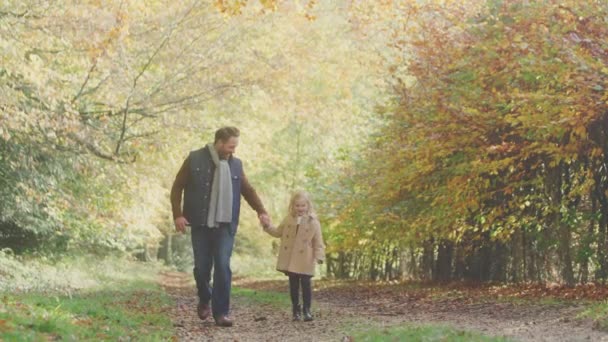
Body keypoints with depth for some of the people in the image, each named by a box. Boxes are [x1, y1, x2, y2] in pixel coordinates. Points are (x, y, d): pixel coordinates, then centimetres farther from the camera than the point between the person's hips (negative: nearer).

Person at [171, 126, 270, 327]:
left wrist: (261, 211, 0)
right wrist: (178, 214, -7)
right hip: (200, 224, -1)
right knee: (202, 267, 2)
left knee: (223, 267, -8)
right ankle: (204, 300, 30)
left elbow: (248, 190, 15)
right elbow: (177, 187, 2)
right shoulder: (195, 159, -2)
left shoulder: (235, 164, 7)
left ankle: (221, 312, -3)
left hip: (225, 225, 1)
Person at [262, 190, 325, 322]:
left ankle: (307, 310, 5)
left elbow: (318, 241, -4)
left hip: (305, 261, -3)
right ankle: (296, 310, 16)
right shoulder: (288, 219, 6)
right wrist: (268, 226, 5)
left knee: (305, 284, -3)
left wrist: (319, 256, -13)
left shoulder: (313, 222, -5)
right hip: (290, 260, 3)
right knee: (293, 285, 8)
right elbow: (278, 232, 18)